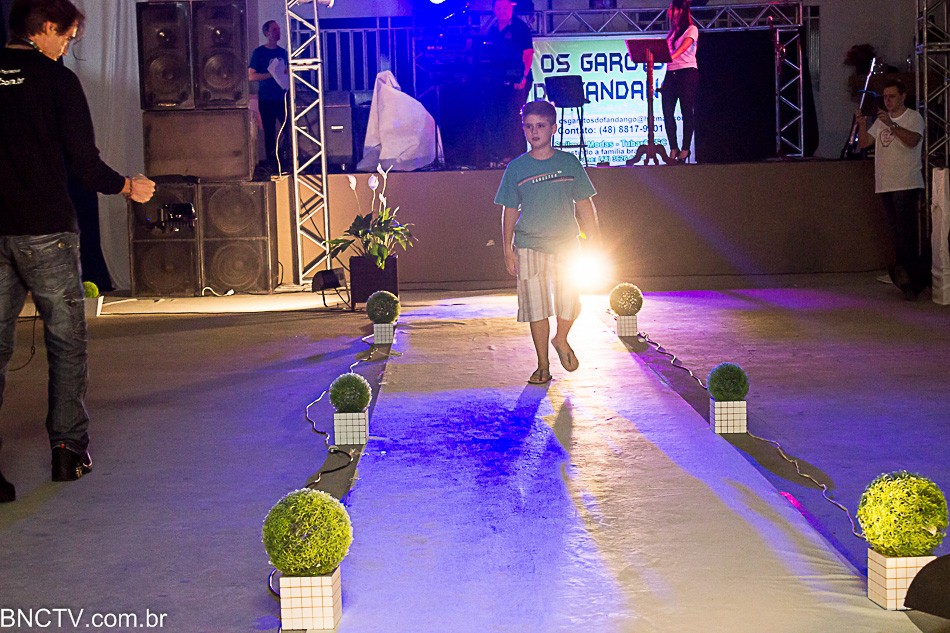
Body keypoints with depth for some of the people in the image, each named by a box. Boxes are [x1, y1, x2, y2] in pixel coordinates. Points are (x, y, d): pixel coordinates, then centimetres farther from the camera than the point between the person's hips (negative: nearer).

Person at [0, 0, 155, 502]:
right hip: (45, 231, -3)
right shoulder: (56, 79, -5)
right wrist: (129, 187, 10)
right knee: (66, 342, 11)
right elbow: (84, 163, -7)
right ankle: (69, 449, 15)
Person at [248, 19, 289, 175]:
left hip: (281, 97, 4)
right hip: (266, 99, -4)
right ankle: (271, 162, 7)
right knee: (269, 131, 0)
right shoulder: (259, 52, -2)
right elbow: (251, 76, -7)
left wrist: (285, 74, 0)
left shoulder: (282, 52, 12)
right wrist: (271, 74, -15)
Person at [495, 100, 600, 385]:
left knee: (569, 302, -9)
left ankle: (561, 340, 23)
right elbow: (510, 210, 9)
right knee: (536, 307, 1)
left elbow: (583, 204, 10)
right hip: (529, 246, 0)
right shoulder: (516, 168, 4)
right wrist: (507, 249, 4)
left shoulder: (569, 163, 5)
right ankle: (543, 365, 15)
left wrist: (594, 239, 6)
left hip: (566, 244, 0)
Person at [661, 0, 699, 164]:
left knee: (687, 112, -6)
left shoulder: (691, 29, -2)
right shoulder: (672, 31, 20)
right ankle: (673, 149, 4)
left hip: (687, 72, -7)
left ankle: (685, 149, -4)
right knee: (667, 112, -2)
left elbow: (683, 48, -19)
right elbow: (667, 52, 17)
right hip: (671, 74, 7)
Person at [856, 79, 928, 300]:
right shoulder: (881, 120, 16)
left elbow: (912, 140, -20)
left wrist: (892, 125, -29)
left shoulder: (913, 118, -2)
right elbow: (864, 142, 11)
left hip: (907, 184, -6)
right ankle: (904, 273, 16)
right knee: (895, 231, 9)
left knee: (906, 229, -13)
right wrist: (862, 125, -7)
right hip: (886, 184, 6)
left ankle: (908, 272, -13)